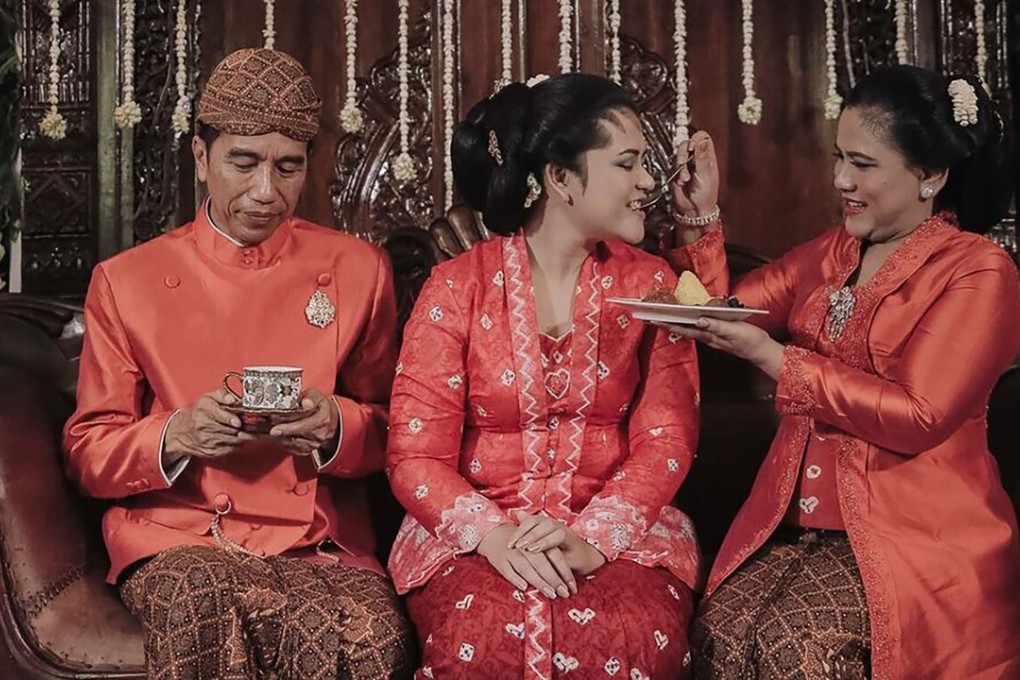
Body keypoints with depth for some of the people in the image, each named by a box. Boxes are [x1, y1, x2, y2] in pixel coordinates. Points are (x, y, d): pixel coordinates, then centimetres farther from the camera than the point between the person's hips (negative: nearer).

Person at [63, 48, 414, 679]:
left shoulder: (357, 269, 9)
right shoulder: (125, 281, 6)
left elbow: (390, 430, 14)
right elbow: (88, 452, 7)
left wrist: (336, 427, -11)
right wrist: (175, 435, -15)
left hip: (319, 539, 1)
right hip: (176, 535, 0)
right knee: (201, 603, -38)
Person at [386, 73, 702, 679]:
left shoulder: (650, 285, 6)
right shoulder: (456, 289, 0)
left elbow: (667, 440, -2)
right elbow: (416, 456, -3)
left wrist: (590, 538, -19)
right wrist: (494, 536, -21)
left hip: (619, 531, 2)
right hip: (472, 533, -1)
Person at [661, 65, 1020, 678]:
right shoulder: (829, 255, 15)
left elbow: (918, 416, -15)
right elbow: (724, 313, 18)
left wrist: (772, 357, -17)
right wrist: (701, 218, 4)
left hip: (920, 536, -5)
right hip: (800, 522, 5)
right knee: (721, 628, -23)